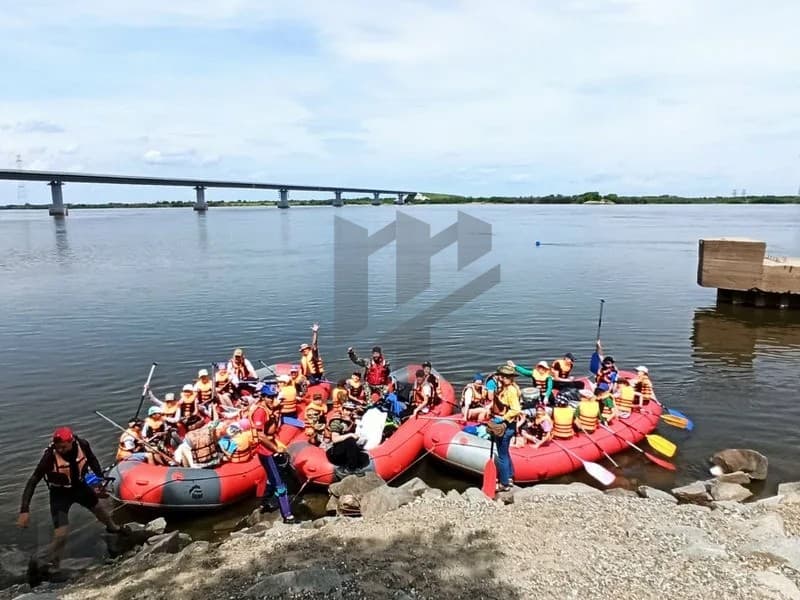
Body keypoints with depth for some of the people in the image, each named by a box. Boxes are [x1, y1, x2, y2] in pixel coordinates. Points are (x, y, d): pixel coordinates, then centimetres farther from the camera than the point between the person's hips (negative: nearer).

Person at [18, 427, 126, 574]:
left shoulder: (83, 445, -23)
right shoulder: (50, 456, -34)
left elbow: (92, 460, 0)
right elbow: (33, 482, -29)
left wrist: (101, 477, 6)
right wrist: (24, 510, -33)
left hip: (80, 486, 4)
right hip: (60, 494, -4)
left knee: (98, 507, 27)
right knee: (61, 533, -15)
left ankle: (112, 527, 59)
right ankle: (51, 567, 9)